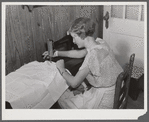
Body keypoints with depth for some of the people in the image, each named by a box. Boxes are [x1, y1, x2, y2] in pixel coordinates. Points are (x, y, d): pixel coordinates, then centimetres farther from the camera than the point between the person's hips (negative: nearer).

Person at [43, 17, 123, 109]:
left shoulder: (93, 55, -30)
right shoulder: (99, 42, -4)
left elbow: (74, 83, -21)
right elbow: (79, 53, 15)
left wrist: (61, 69, -4)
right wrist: (57, 53, 17)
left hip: (105, 99, -8)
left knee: (62, 99, 4)